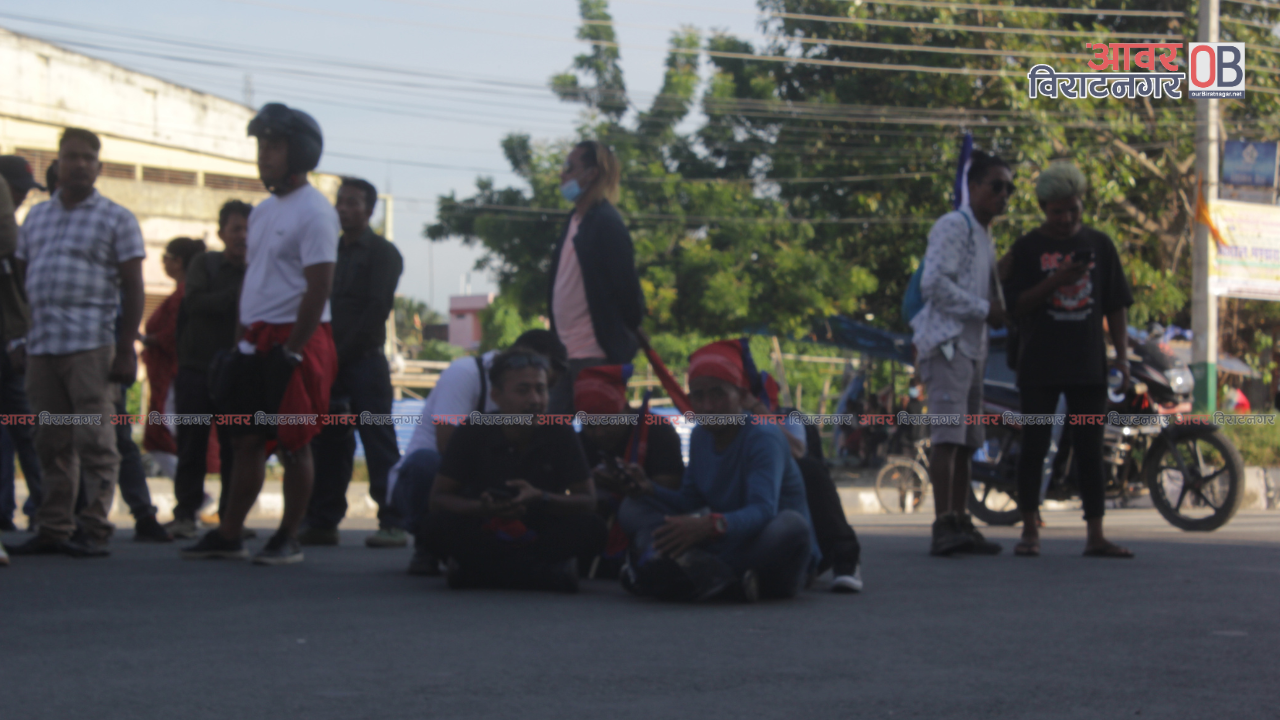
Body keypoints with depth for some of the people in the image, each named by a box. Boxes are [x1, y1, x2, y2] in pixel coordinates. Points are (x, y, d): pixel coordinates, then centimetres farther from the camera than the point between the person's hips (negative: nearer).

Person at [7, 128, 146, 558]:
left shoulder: (116, 219, 4)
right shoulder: (36, 217, 18)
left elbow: (132, 288, -1)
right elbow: (23, 280, 20)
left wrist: (126, 350, -8)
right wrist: (20, 340, 12)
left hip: (92, 345, -5)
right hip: (41, 345, 5)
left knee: (94, 438, -7)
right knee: (52, 443, 6)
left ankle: (95, 531, -5)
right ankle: (53, 529, 10)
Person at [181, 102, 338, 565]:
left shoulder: (313, 212, -11)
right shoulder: (263, 211, 16)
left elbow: (318, 288, -16)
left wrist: (291, 350, -18)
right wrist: (242, 342, 15)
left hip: (294, 342, -8)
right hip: (255, 343, 8)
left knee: (294, 445, -1)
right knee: (247, 441, 9)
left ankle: (288, 539, 6)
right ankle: (228, 534, 12)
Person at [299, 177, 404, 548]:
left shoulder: (382, 253, 1)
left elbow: (377, 308, -8)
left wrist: (343, 352, -12)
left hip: (364, 360, -6)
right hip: (329, 363, 6)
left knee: (379, 444, -8)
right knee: (327, 445, 5)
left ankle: (392, 523, -10)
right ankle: (322, 521, 8)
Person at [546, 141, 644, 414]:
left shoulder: (606, 223, -13)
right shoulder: (575, 220, 15)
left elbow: (626, 286, -14)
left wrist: (627, 337, -5)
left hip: (595, 353, -9)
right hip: (566, 351, 9)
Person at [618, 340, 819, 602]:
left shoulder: (763, 436, -16)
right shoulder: (700, 437, 8)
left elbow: (763, 510, -31)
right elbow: (689, 502, 13)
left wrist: (712, 525, -50)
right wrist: (649, 489, -7)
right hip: (725, 546, 7)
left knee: (791, 525, -41)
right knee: (633, 507, -4)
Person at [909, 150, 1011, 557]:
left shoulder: (984, 236, 24)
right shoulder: (954, 226, -6)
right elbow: (934, 283, -17)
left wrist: (999, 309, 11)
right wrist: (985, 310, -14)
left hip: (972, 346, 10)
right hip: (946, 343, -10)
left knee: (966, 442, 8)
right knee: (948, 435, -16)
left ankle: (960, 524, 10)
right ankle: (943, 527, -22)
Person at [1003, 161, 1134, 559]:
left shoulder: (1099, 245, 10)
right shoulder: (1027, 247, 2)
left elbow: (1117, 304, 12)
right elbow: (1016, 305, -3)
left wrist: (1122, 353, 3)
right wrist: (1056, 281, -17)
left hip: (1088, 363, 2)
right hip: (1040, 365, -2)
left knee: (1090, 450, 2)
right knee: (1034, 447, 0)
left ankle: (1096, 536, 3)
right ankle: (1030, 530, 8)